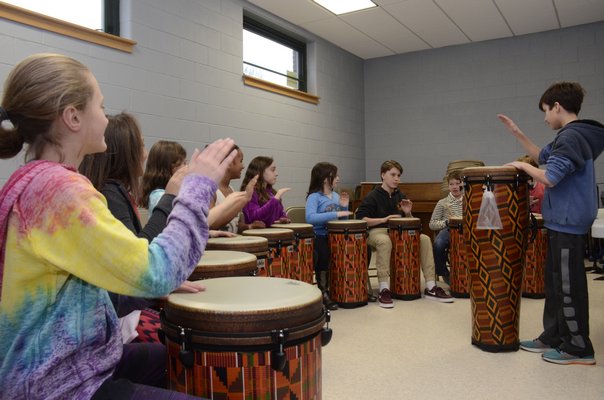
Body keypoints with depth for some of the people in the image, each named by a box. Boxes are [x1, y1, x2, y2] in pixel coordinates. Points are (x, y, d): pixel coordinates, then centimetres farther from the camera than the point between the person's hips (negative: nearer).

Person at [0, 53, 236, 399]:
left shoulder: (32, 182, 6)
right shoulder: (60, 187, -25)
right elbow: (157, 273, -30)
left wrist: (154, 284, 2)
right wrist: (198, 185, -21)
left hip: (60, 364, 10)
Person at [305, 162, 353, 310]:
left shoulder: (336, 196, 13)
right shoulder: (314, 197, -9)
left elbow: (342, 221, 18)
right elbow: (310, 218, -29)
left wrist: (344, 207, -1)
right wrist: (336, 214, -30)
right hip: (320, 237, -7)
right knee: (324, 253, -35)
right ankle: (323, 292, -14)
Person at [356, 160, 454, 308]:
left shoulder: (400, 196, 13)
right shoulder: (372, 196, -6)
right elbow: (360, 219, -15)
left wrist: (407, 213, -5)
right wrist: (384, 219, -20)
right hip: (377, 231, -6)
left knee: (425, 239, -15)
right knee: (385, 242, -41)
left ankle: (431, 287, -13)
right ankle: (384, 290, -35)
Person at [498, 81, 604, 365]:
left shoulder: (571, 136, -18)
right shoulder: (572, 135, 13)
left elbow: (549, 178, -25)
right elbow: (542, 157, 25)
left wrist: (522, 166, -9)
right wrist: (517, 134, 19)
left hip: (567, 224, -10)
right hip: (562, 222, 10)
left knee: (568, 286, 0)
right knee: (554, 283, 16)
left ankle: (578, 348, 11)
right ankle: (553, 338, 26)